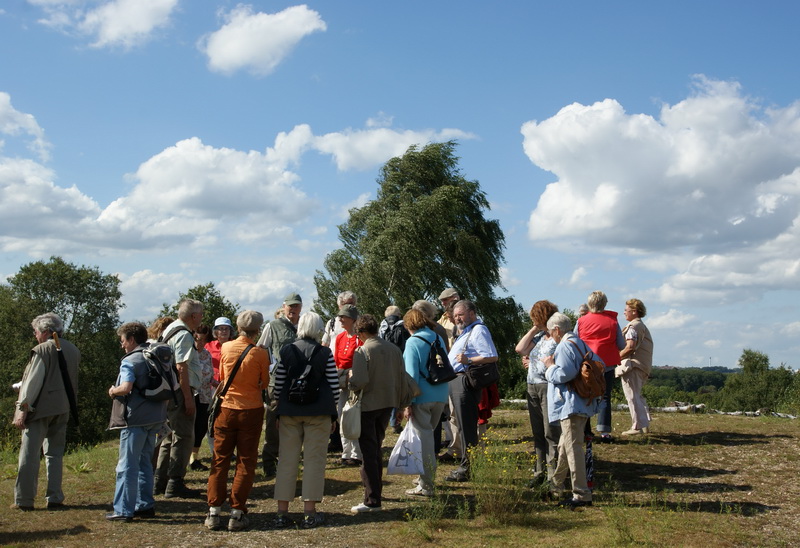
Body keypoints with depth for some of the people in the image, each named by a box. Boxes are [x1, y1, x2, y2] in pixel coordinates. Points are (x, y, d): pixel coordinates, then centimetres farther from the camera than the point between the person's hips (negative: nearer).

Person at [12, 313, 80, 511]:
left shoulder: (42, 350, -11)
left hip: (40, 408, -6)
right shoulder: (73, 351, 10)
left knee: (30, 454, 0)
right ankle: (55, 498, 10)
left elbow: (33, 381, -14)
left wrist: (23, 408, -12)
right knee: (55, 453, 12)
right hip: (62, 410, 6)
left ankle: (24, 500, 2)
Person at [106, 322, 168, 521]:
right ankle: (145, 505, 19)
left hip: (135, 418, -8)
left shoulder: (131, 360, -12)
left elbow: (126, 388, -25)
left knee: (127, 466, -2)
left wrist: (113, 391, -6)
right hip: (155, 418, 8)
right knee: (145, 462, 17)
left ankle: (124, 510, 1)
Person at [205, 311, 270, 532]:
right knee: (246, 462, 6)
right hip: (251, 410, -2)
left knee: (220, 460, 9)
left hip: (226, 408, 2)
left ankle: (213, 512, 8)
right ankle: (237, 513, 5)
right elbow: (265, 383, 0)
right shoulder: (260, 354, -12)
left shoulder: (226, 348, -4)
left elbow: (221, 377, 10)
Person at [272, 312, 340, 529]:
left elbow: (278, 384, 2)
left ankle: (282, 513, 8)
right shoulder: (325, 353, -4)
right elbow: (334, 386, -3)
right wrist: (333, 413, 7)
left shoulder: (286, 351, 2)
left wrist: (279, 411, 12)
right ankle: (309, 513, 4)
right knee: (314, 460, 3)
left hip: (289, 413, 2)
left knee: (287, 460, 7)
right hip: (318, 413, -2)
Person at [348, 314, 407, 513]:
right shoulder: (394, 349, 4)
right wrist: (399, 405, 17)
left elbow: (360, 381, -26)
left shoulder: (362, 351, -16)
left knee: (368, 452, -2)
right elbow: (402, 379, 7)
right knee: (376, 450, 21)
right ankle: (376, 491, 31)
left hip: (367, 406, -6)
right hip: (387, 404, 7)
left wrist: (350, 378, -3)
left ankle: (372, 500, -2)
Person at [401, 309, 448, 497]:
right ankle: (428, 475, 32)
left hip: (422, 398, -7)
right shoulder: (438, 339, 10)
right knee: (428, 435, 21)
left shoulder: (413, 342, -11)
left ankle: (426, 485, 4)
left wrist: (408, 402, -13)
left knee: (423, 439, 0)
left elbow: (411, 374, -16)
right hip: (441, 396, 7)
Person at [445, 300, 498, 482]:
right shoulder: (466, 331, 21)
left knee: (467, 428, -7)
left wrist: (468, 360, -27)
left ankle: (467, 469, -3)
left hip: (465, 382, -11)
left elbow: (492, 357, -22)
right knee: (464, 426, 15)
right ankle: (465, 466, 22)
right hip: (456, 381, 11)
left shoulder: (478, 330, -12)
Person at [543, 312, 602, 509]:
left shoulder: (565, 346, -14)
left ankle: (582, 494, -8)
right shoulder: (581, 344, 16)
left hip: (570, 406, -11)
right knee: (564, 446, 19)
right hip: (583, 403, 11)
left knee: (573, 447, -9)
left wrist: (550, 366, -4)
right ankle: (555, 487, 29)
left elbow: (563, 374, -24)